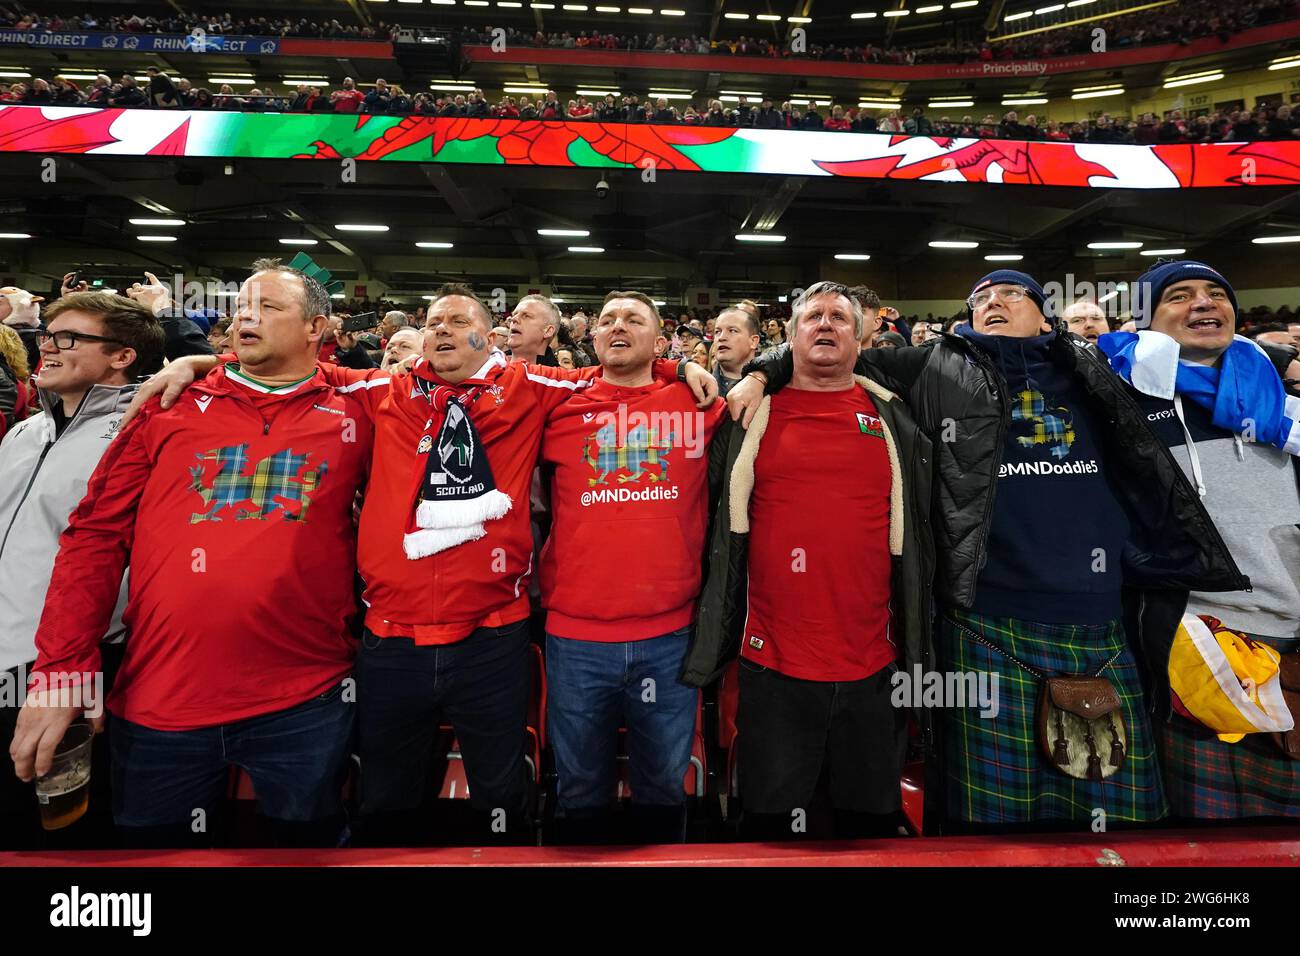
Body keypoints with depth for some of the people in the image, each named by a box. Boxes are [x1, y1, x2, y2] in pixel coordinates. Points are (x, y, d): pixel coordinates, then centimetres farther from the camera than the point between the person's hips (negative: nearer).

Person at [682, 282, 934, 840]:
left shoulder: (893, 418, 5)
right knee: (768, 817, 14)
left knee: (872, 815, 20)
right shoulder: (751, 413, 1)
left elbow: (926, 524, 12)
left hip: (872, 666, 2)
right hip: (773, 664, -1)